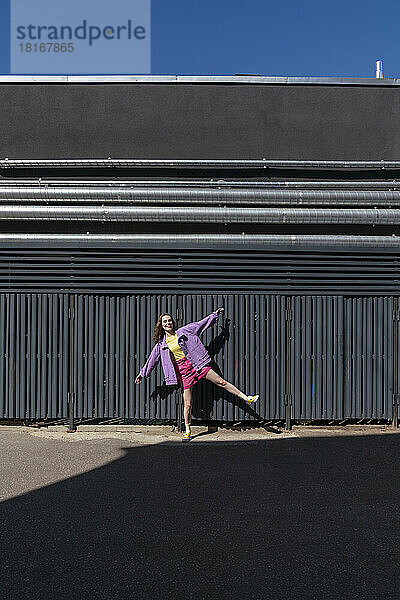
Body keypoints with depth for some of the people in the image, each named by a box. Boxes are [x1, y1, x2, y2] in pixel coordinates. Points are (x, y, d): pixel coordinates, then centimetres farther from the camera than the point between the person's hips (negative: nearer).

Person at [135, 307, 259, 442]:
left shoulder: (182, 331, 3)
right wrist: (142, 374, 25)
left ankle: (246, 398, 6)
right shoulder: (161, 345, 5)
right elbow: (152, 359, 17)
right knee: (187, 404, -1)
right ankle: (188, 431, 14)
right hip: (183, 371, 0)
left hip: (195, 364, 0)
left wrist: (215, 314, 15)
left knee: (221, 382, -1)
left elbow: (200, 324, 11)